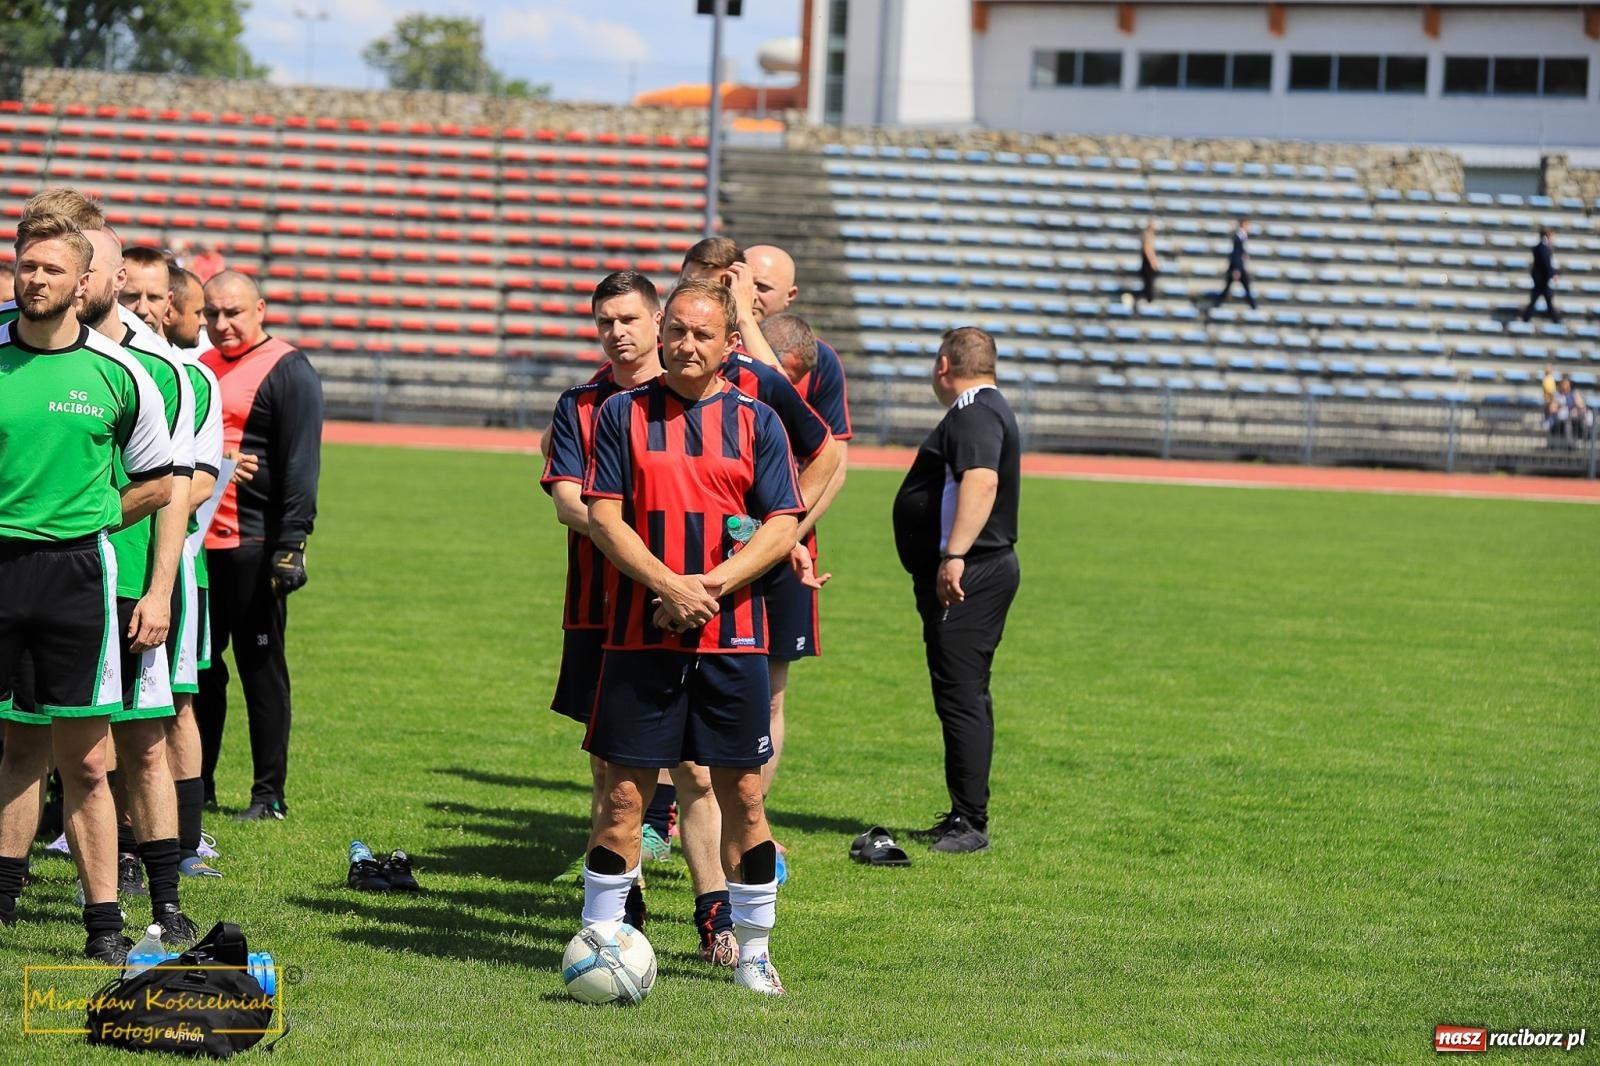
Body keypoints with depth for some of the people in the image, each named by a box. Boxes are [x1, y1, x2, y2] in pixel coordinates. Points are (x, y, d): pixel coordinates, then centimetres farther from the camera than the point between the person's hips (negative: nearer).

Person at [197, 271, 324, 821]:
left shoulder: (287, 370, -6)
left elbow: (300, 464, -12)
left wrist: (291, 544, -19)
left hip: (253, 547, -7)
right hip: (197, 543, 7)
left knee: (261, 668, -1)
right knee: (197, 666, 11)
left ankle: (269, 795, 4)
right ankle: (197, 785, 19)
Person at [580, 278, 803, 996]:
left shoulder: (755, 421, 6)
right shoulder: (623, 414, 5)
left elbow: (782, 527, 1)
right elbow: (603, 517, -2)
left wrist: (711, 585, -13)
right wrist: (669, 586, -15)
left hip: (733, 638, 1)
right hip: (640, 635, -1)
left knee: (743, 794, 3)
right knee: (625, 793, -1)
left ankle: (753, 951, 13)